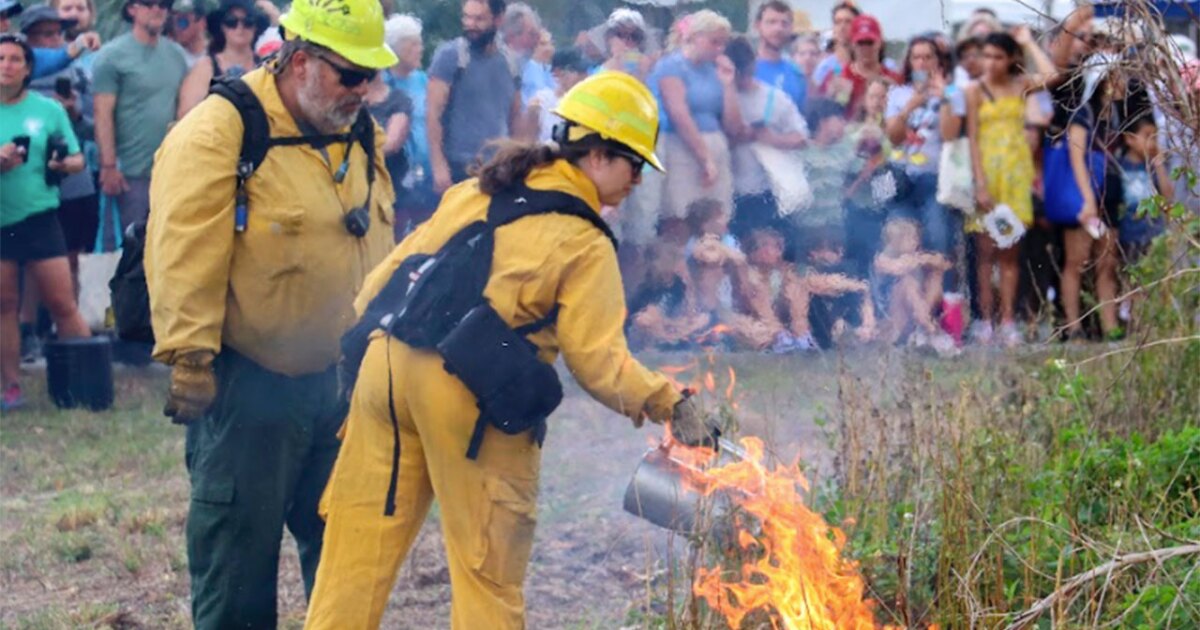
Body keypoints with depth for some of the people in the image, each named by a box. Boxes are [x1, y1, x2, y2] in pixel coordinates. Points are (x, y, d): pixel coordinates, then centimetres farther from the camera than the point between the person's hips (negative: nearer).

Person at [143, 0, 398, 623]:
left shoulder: (360, 136, 8)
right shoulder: (217, 133, -16)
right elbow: (185, 257, -19)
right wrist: (190, 361, -21)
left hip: (337, 378, 7)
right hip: (248, 383, -7)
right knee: (240, 543, 1)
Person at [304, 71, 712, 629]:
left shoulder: (475, 192, 16)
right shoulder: (585, 245, -1)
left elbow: (392, 272, 16)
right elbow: (598, 359, -9)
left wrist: (360, 342, 23)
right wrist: (667, 404, -2)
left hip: (389, 364, 6)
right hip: (471, 392, -6)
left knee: (361, 541, 12)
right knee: (488, 563, 7)